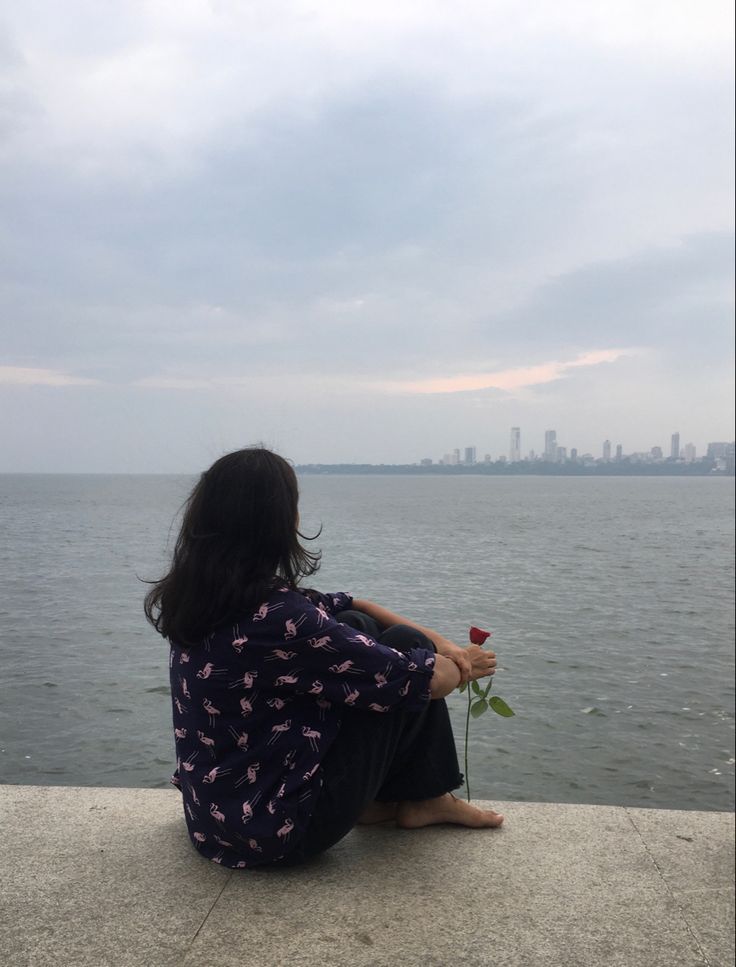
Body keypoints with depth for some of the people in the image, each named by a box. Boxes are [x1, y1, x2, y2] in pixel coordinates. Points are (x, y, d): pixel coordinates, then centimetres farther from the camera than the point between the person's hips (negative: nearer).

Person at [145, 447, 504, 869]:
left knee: (356, 627, 12)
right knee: (404, 645, -1)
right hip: (281, 831, -8)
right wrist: (463, 668, 5)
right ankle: (421, 800, 19)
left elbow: (335, 605, 8)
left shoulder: (199, 596, -3)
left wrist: (435, 639, 4)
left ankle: (377, 795, 21)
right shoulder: (275, 617, -29)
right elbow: (413, 678, -17)